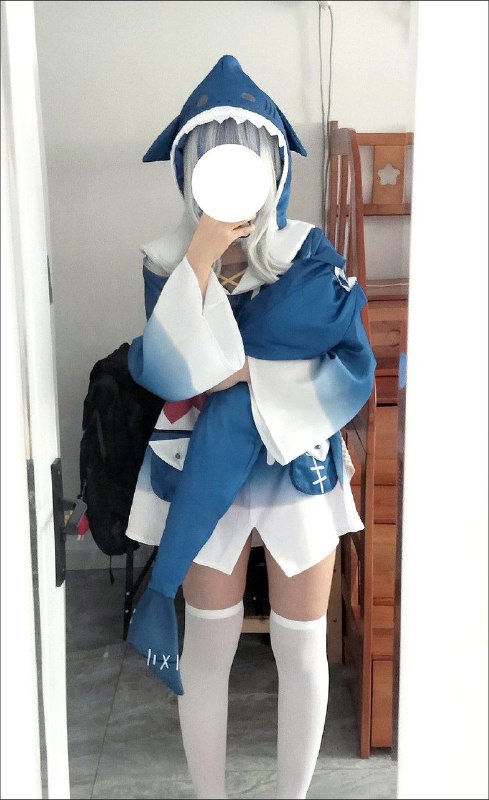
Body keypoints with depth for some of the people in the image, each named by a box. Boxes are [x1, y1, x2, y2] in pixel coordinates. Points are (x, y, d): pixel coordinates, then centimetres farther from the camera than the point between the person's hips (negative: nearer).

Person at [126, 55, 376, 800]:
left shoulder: (310, 252, -9)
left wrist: (250, 374, -18)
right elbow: (167, 374, -22)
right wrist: (200, 262, -27)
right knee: (209, 647, 12)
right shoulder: (168, 260, -8)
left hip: (301, 470, 0)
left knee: (302, 648, 11)